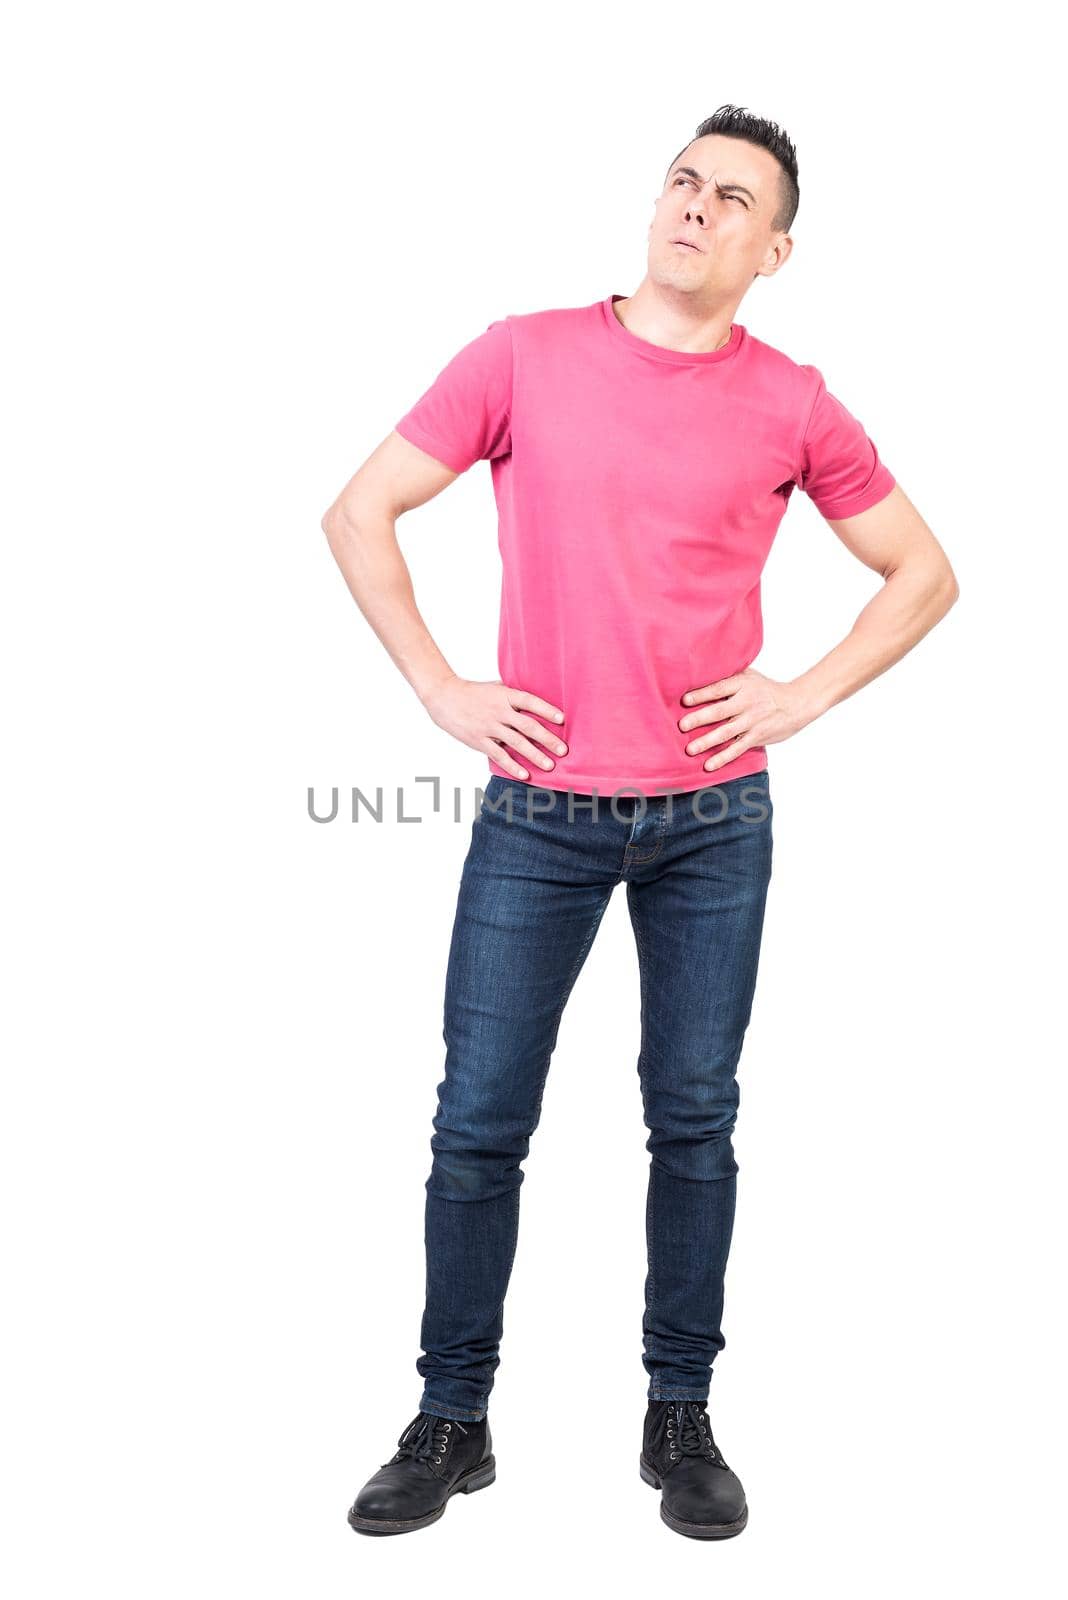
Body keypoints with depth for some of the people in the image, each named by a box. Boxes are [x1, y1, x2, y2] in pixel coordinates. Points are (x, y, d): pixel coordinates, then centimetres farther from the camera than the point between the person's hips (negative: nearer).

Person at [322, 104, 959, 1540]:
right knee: (480, 1122, 4)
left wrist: (804, 695, -1)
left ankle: (681, 1420, 24)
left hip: (713, 818, 1)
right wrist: (439, 689, -2)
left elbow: (925, 574, 11)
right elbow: (360, 514, 4)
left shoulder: (792, 406, 2)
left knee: (694, 1124, 9)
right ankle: (452, 1423, 20)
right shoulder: (524, 357, 0)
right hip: (538, 812, 0)